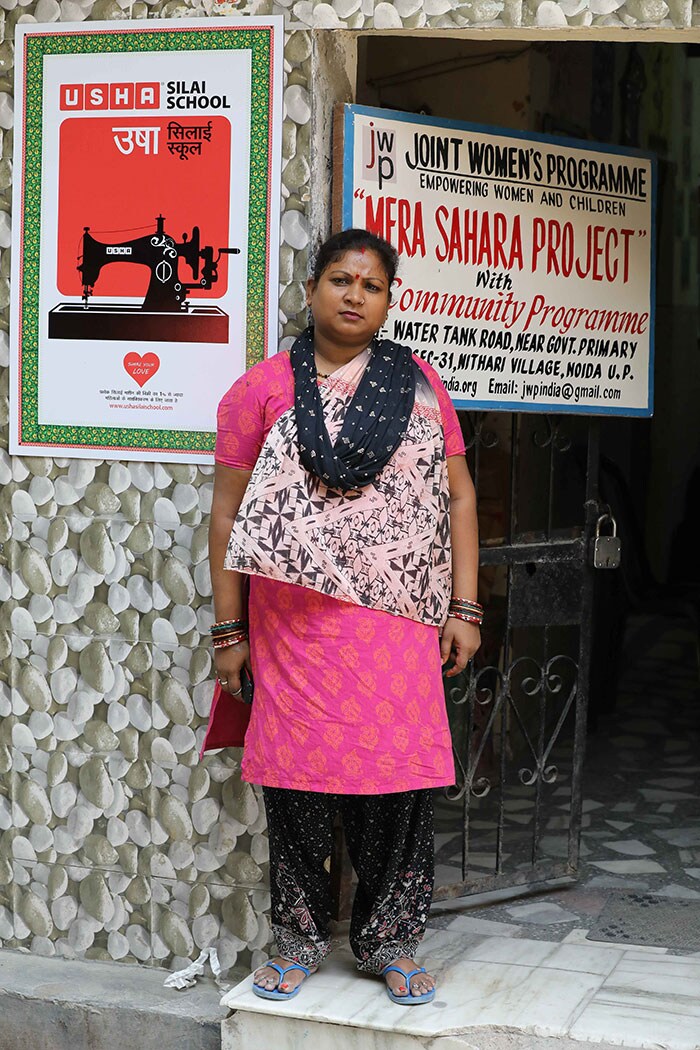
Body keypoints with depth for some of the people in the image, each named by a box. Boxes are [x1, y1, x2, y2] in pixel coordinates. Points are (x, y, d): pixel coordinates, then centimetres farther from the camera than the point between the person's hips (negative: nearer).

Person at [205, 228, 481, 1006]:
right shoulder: (263, 389, 5)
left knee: (398, 780, 1)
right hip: (295, 626, -1)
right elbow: (228, 512, 5)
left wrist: (464, 608, 3)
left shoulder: (418, 383, 11)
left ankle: (389, 941, 18)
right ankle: (299, 939, 20)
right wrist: (228, 630, 1)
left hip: (398, 621, 1)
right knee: (296, 780, 3)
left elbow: (458, 495, 10)